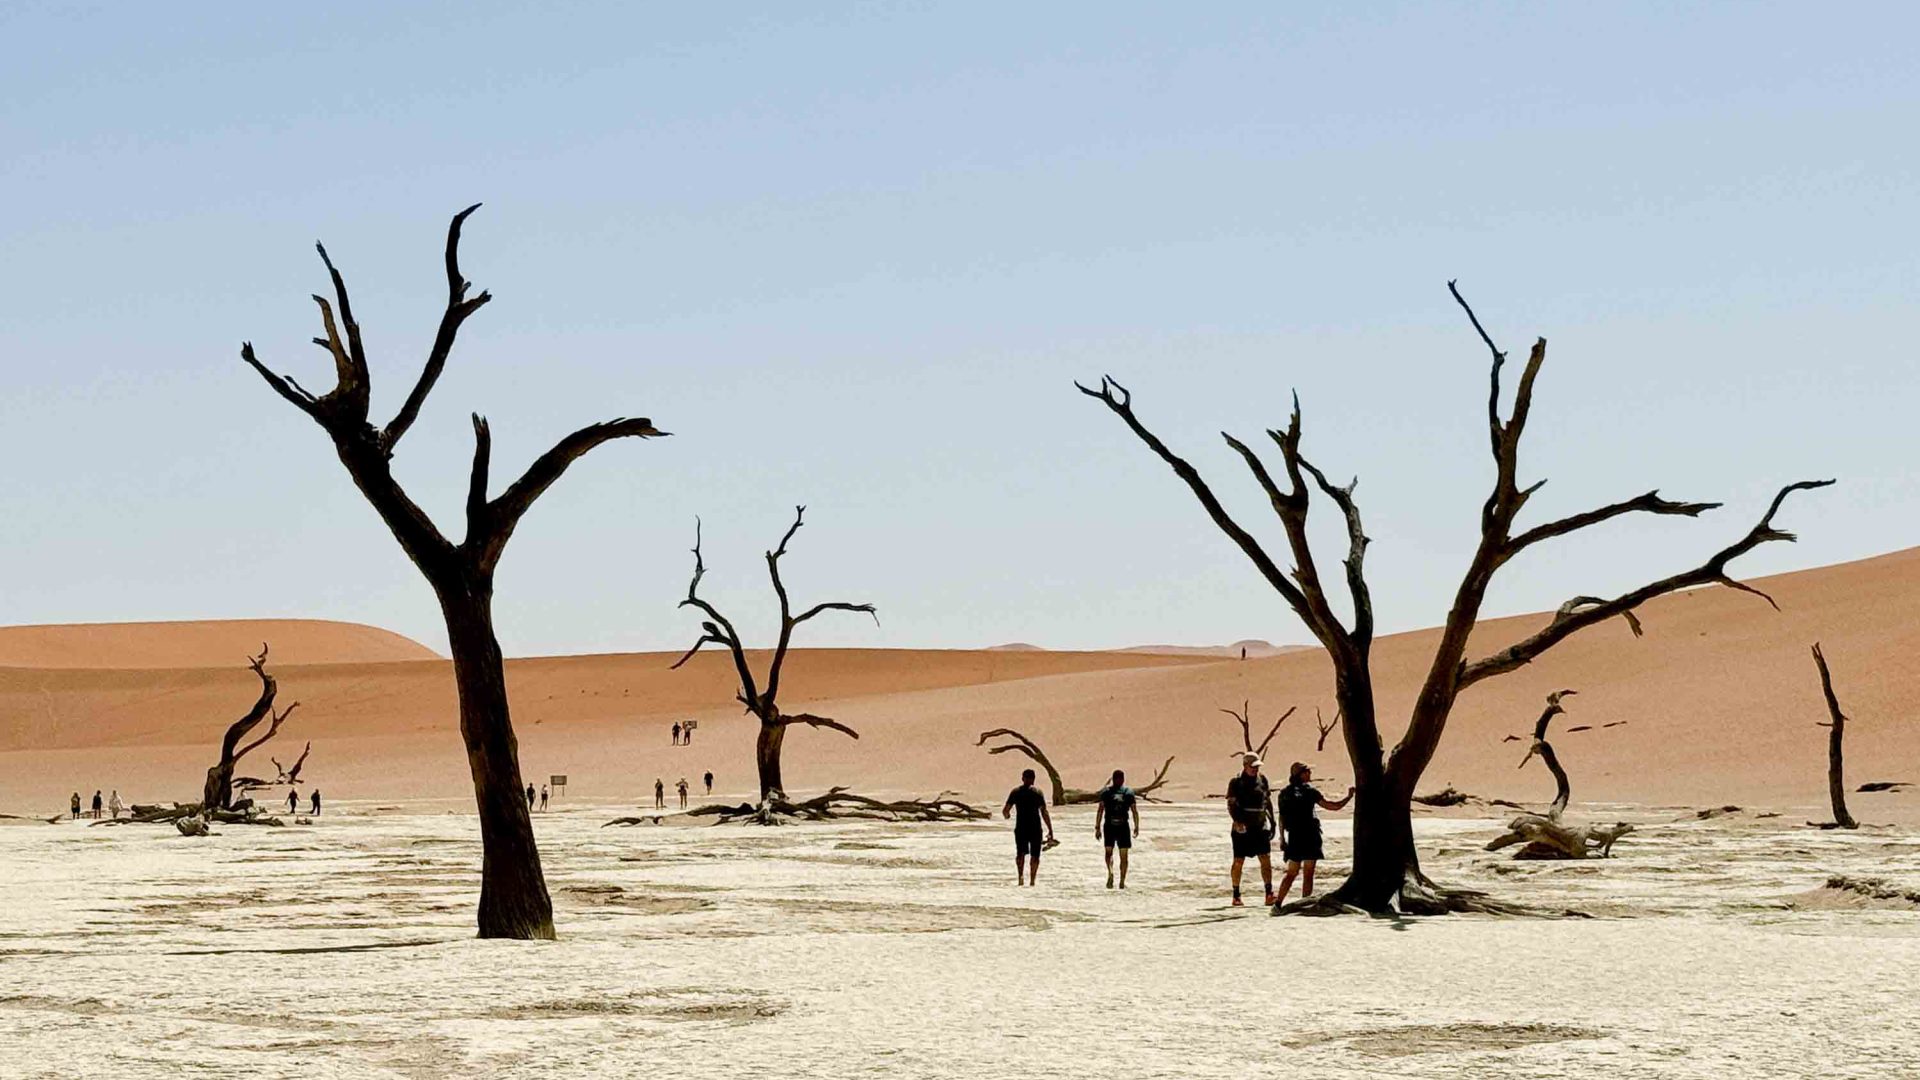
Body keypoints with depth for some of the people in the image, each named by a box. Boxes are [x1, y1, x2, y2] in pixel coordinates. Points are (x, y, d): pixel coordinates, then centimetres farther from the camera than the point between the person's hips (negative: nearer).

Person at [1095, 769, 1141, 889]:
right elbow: (1134, 811, 2)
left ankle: (1110, 872, -22)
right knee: (1123, 855, 8)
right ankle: (1122, 881, 7)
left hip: (1109, 825, -1)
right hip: (1123, 826, 1)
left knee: (1109, 852, 5)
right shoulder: (1128, 792, 4)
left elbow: (1100, 810, -2)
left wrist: (1097, 828, -1)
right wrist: (1136, 827, 6)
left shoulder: (1105, 792, 2)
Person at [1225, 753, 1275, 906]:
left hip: (1261, 826, 3)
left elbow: (1268, 802, 17)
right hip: (1242, 828, -3)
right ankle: (1236, 896, 11)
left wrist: (1272, 822, 15)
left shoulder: (1262, 780, 9)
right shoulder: (1236, 782, -4)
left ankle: (1269, 894, -5)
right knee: (1238, 862, 2)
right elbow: (1231, 805, -9)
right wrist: (1238, 821, -24)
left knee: (1266, 859, -6)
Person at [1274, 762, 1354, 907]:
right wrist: (1349, 797, 9)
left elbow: (1281, 817, 7)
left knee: (1291, 872, 12)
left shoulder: (1284, 793, 8)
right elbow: (1332, 806, -3)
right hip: (1309, 837, -5)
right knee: (1308, 873, 0)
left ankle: (1278, 902, 2)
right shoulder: (1309, 791, -5)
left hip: (1293, 837, 5)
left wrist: (1282, 838, 13)